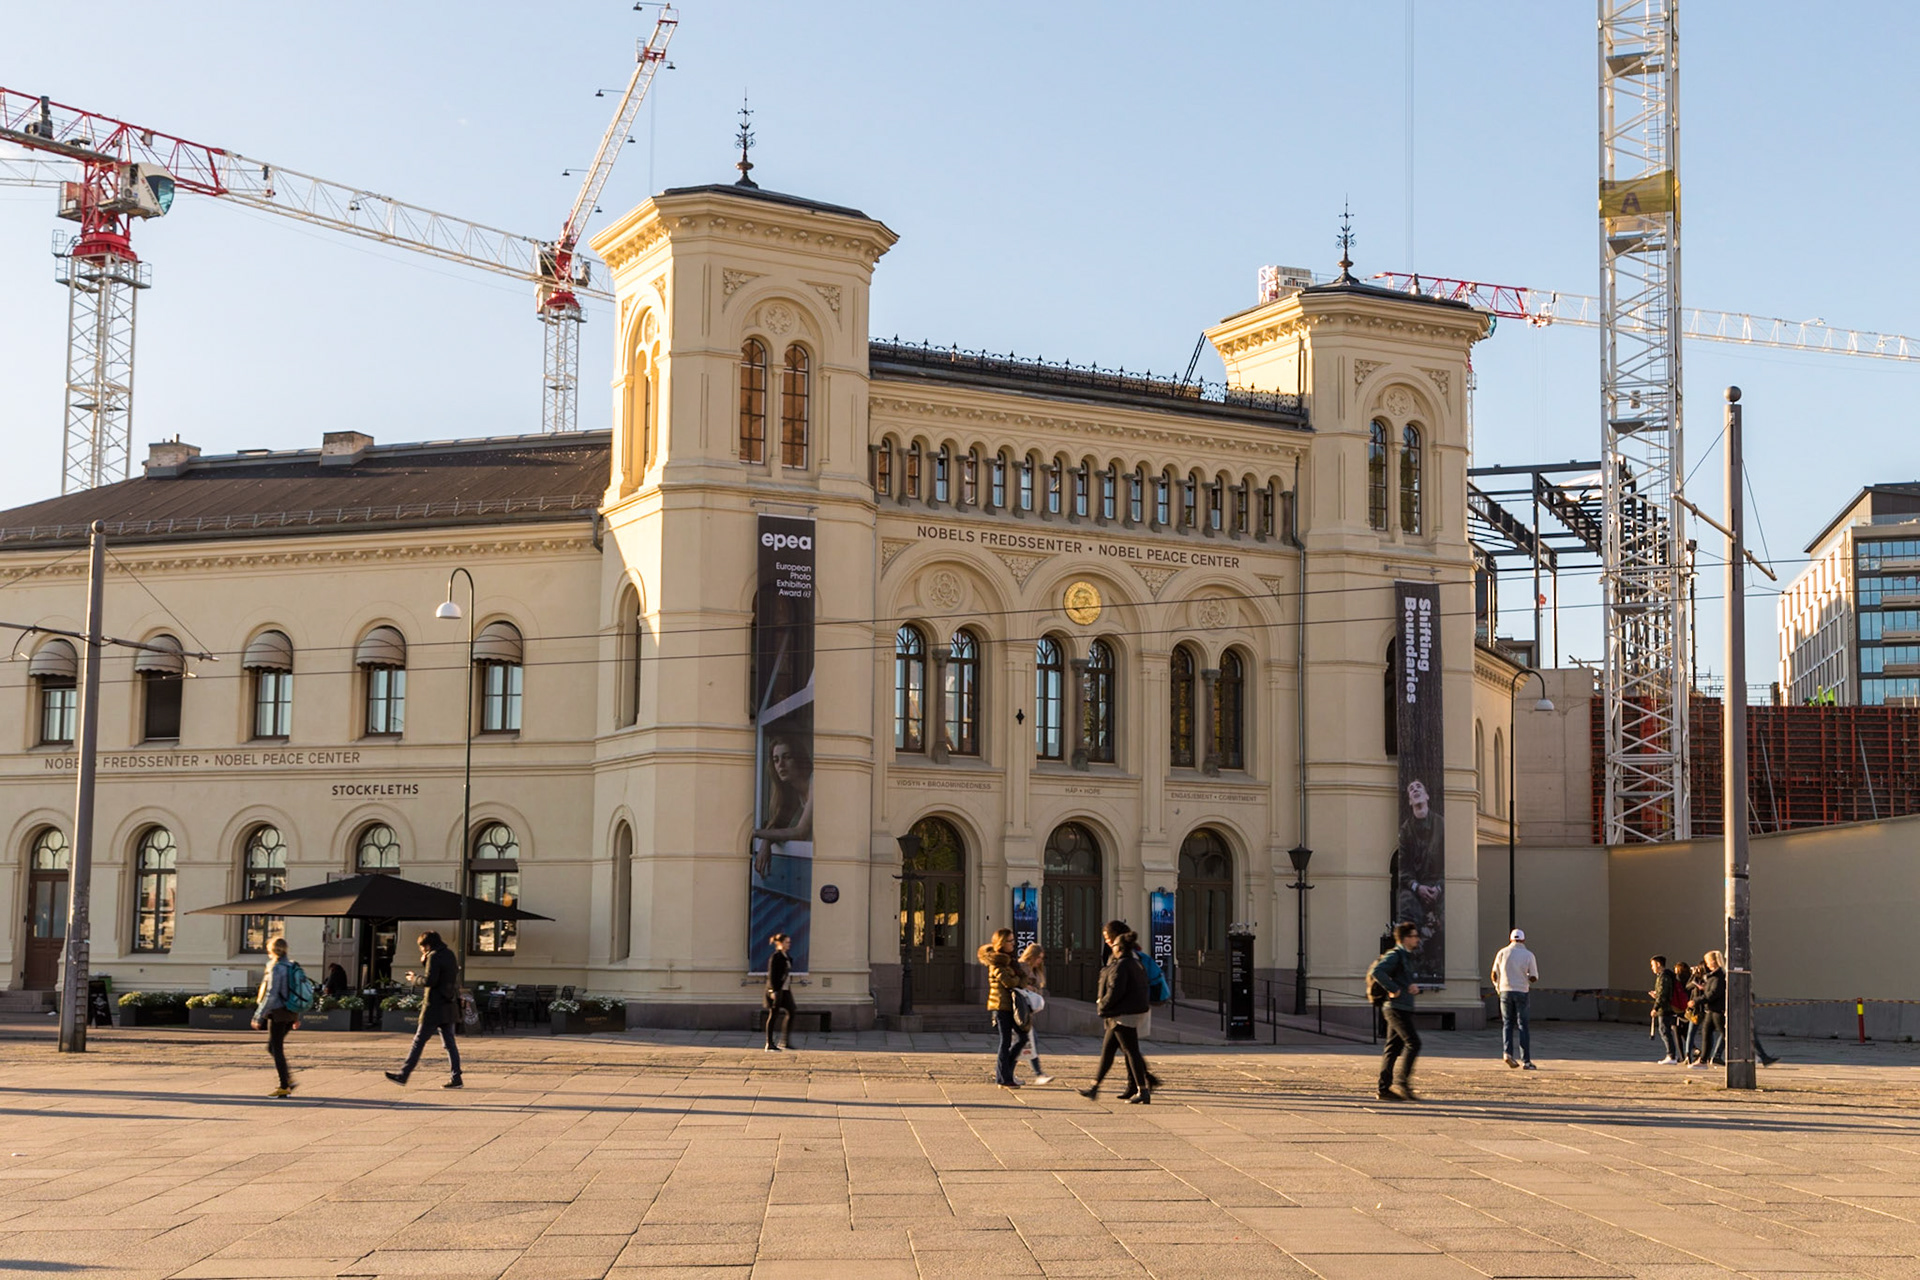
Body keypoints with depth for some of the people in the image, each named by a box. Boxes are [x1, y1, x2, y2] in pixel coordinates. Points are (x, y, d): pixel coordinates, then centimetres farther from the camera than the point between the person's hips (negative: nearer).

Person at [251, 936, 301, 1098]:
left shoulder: (276, 969, -15)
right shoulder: (292, 966, 10)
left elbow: (271, 995, -18)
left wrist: (259, 1017, -14)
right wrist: (297, 1016, 21)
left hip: (278, 1012, -8)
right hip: (291, 1013, 8)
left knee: (277, 1049, 0)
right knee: (272, 1047, 19)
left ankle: (285, 1087, 2)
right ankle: (288, 1078, 11)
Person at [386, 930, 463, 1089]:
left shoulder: (434, 957, -12)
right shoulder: (449, 955, 15)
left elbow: (430, 980, -21)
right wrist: (425, 961, 10)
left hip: (434, 1008, -8)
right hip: (449, 1006, 8)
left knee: (419, 1041, -2)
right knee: (449, 1042, 7)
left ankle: (403, 1074, 3)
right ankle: (456, 1077, 2)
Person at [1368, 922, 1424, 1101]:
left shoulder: (1406, 957, 20)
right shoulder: (1394, 956, -11)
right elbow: (1377, 972, -26)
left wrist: (1414, 987, 7)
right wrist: (1394, 990, -23)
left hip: (1403, 1008, 9)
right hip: (1397, 1007, -9)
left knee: (1393, 1047, 7)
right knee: (1413, 1043, -13)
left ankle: (1384, 1088, 7)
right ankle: (1401, 1081, -12)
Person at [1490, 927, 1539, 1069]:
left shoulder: (1502, 953, 3)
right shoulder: (1528, 955, -2)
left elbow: (1494, 975, 5)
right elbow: (1534, 977, -3)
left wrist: (1498, 988, 21)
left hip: (1505, 990, 1)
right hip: (1521, 992, -1)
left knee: (1507, 1023, 10)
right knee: (1523, 1026, 2)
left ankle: (1507, 1052, -11)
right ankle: (1525, 1060, 0)